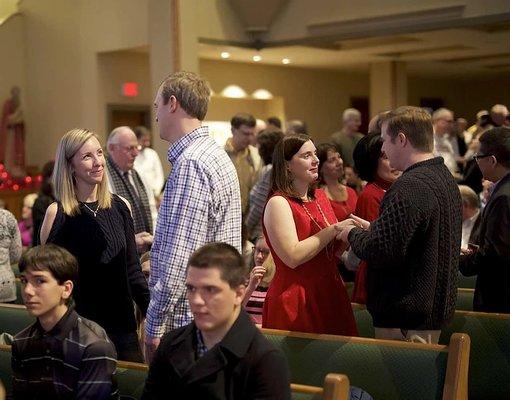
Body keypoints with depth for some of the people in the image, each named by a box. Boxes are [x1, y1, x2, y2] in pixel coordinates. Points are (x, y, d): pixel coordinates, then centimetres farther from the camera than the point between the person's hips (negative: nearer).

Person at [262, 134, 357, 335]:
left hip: (330, 294, 7)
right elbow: (293, 257, -22)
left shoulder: (320, 196, 11)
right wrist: (335, 229, -17)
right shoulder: (278, 203, -11)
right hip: (295, 301, -7)